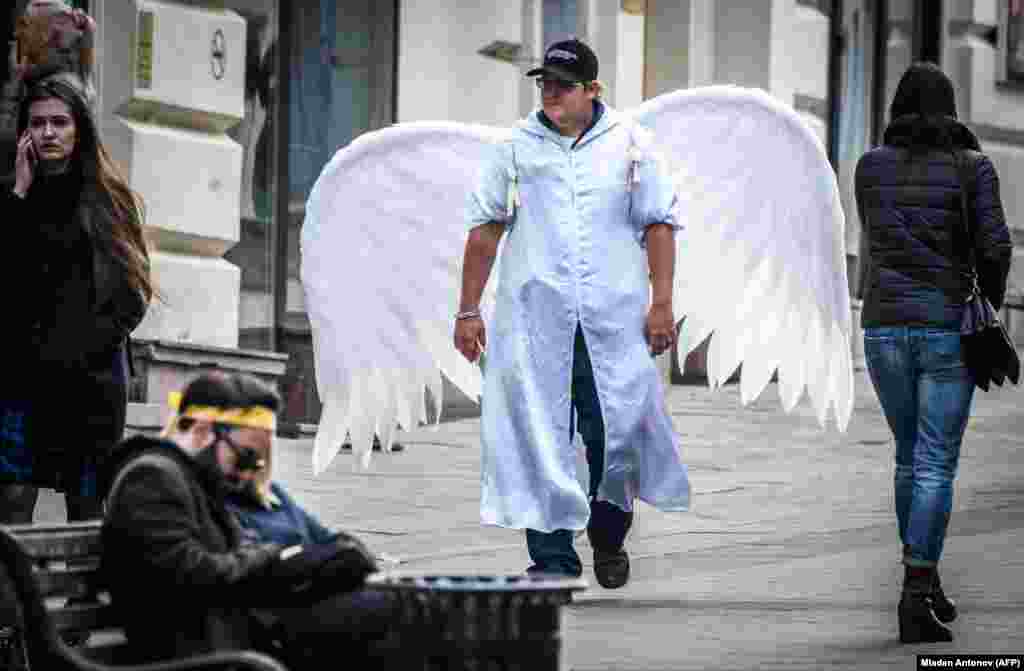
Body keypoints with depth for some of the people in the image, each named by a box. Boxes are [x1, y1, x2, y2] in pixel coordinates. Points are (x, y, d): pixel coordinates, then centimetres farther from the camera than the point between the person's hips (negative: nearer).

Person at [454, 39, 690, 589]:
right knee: (538, 438, -4)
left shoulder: (629, 144, 7)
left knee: (617, 432, 0)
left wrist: (661, 304, 0)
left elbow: (658, 224, 9)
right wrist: (468, 310, 7)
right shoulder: (517, 147, 7)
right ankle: (552, 558, 0)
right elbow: (485, 228, 10)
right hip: (534, 318, 0)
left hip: (614, 317, 0)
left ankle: (609, 536, 25)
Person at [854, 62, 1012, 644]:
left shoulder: (871, 166, 6)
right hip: (947, 327, -3)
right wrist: (990, 306, 6)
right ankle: (916, 596, -13)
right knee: (936, 465, -3)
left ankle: (924, 582, 26)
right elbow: (995, 245, -9)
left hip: (884, 326, 3)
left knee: (911, 456, 20)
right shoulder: (973, 166, -2)